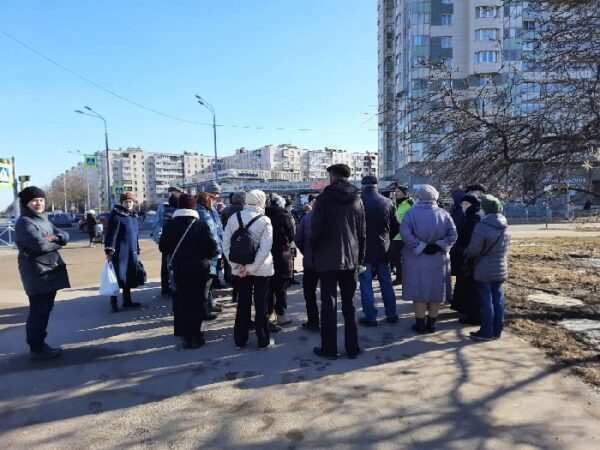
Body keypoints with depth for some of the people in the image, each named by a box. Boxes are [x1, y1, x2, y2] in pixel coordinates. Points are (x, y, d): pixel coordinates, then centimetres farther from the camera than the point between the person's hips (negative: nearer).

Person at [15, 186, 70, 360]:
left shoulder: (43, 220, 17)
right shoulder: (24, 222, -12)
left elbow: (65, 236, 10)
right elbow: (40, 245, -23)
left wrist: (55, 237, -12)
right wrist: (56, 243, -4)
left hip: (50, 271, 9)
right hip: (37, 274, -9)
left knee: (45, 310, 15)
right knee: (39, 311, -4)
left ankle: (40, 344, 25)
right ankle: (36, 349, 5)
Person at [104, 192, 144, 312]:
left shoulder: (134, 216, 14)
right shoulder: (116, 215, -9)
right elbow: (111, 233, -15)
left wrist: (137, 251, 20)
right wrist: (109, 251, -19)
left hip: (131, 252, 7)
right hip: (119, 252, -7)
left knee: (129, 277, 13)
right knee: (117, 277, -3)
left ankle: (127, 301, 24)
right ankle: (113, 302, 8)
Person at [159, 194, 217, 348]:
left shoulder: (170, 225, -2)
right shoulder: (201, 225, -13)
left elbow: (163, 247, 1)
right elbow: (212, 247, -16)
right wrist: (206, 256, 4)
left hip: (178, 268, 4)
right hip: (198, 269, -3)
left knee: (181, 301, 17)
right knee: (196, 302, 4)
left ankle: (184, 333, 27)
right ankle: (193, 336, 6)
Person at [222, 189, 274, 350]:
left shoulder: (233, 218, -2)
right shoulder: (264, 220, -12)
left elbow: (226, 244, -3)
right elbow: (265, 249, -19)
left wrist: (236, 265, -3)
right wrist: (251, 267, -15)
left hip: (240, 268, 3)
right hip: (261, 269, -3)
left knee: (242, 303, 13)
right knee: (261, 304, 8)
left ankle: (240, 340, 21)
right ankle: (263, 340, 16)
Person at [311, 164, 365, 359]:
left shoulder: (324, 198, -6)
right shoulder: (357, 199, 6)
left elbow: (316, 229, -10)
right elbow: (362, 232, 7)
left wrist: (315, 252, 4)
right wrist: (360, 258, 12)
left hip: (328, 258, -3)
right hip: (350, 259, 4)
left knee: (329, 304, 3)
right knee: (349, 304, 11)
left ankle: (329, 348, 8)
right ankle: (352, 347, 15)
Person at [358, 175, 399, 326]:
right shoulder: (388, 202, -2)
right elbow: (395, 227, 3)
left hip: (364, 249, -3)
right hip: (383, 249, 4)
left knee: (366, 283, 5)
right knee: (386, 282, 14)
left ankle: (370, 316, 8)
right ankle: (391, 314, 22)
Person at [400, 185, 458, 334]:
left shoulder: (411, 213, -8)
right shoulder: (444, 214, -1)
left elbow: (405, 233, -19)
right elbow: (453, 234, -5)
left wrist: (419, 246, -14)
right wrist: (439, 245, -6)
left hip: (417, 259, -2)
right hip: (438, 259, 2)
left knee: (419, 291, 6)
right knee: (435, 291, 12)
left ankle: (420, 324, 12)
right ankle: (431, 324, 20)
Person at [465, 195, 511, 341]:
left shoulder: (482, 226, -19)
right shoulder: (505, 228, 6)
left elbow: (473, 250, -17)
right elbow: (506, 249, 15)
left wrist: (466, 254, 3)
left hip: (484, 270, -7)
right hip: (501, 269, 7)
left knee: (486, 301, 1)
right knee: (498, 300, 12)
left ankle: (487, 332, 9)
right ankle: (497, 331, 20)